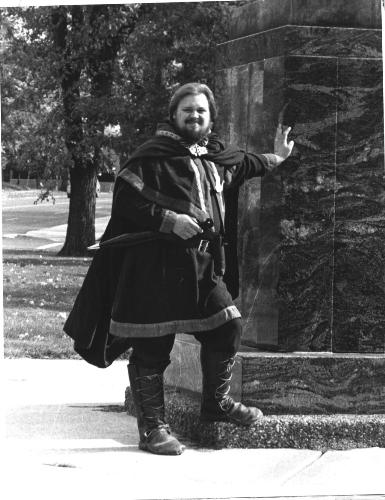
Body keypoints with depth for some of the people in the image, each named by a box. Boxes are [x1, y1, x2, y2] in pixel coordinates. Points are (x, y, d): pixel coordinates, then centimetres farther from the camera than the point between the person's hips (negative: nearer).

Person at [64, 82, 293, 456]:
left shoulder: (216, 158, 16)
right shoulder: (153, 155, -6)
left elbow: (243, 164, 38)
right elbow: (126, 196, -14)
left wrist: (276, 158, 49)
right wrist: (168, 219, -21)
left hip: (203, 266, 7)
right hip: (156, 266, -7)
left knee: (228, 327, 7)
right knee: (152, 348, -3)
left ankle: (216, 403, 29)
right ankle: (152, 428, 5)